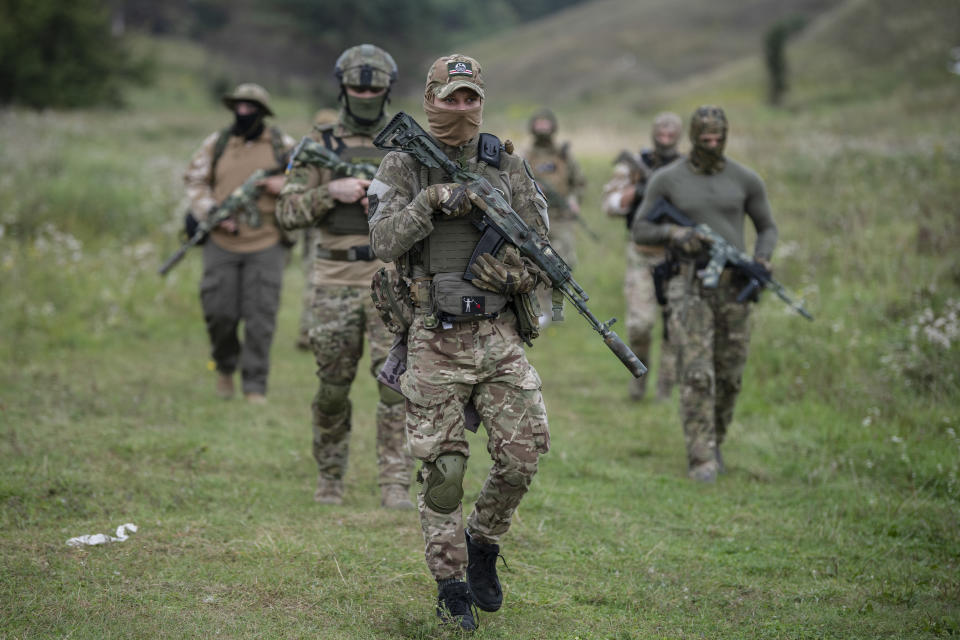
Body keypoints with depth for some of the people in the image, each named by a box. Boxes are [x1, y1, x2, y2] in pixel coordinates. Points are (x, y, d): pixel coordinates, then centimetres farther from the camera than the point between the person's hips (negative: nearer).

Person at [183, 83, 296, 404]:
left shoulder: (283, 146, 3)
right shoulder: (216, 144, 5)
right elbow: (194, 181, 6)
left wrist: (286, 184, -11)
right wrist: (212, 213, -9)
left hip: (265, 244, -1)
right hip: (222, 243, 1)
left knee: (260, 317, -4)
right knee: (219, 313, 1)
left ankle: (255, 385, 5)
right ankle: (225, 366, 29)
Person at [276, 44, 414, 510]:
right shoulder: (319, 145, 5)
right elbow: (287, 213, 0)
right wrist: (331, 191, -16)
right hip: (335, 281, 0)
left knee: (396, 383, -10)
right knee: (333, 388, 8)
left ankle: (395, 484, -8)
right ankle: (329, 477, 25)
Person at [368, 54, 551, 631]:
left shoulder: (507, 165, 7)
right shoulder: (403, 167, 1)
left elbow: (539, 238, 8)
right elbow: (383, 242, -10)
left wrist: (519, 273, -12)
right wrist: (431, 201, -21)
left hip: (499, 334, 2)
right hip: (434, 339, -2)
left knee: (523, 453, -4)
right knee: (442, 466, 0)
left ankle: (483, 541, 22)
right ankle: (451, 583, 12)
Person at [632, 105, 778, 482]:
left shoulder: (746, 180, 4)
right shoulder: (667, 180, -1)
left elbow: (767, 228, 14)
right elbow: (640, 231, 3)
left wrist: (762, 258, -8)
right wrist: (675, 234, -17)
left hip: (733, 288, 3)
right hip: (689, 287, -2)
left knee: (729, 377, 8)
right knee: (697, 376, -13)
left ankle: (715, 443, 31)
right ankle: (701, 459, -10)